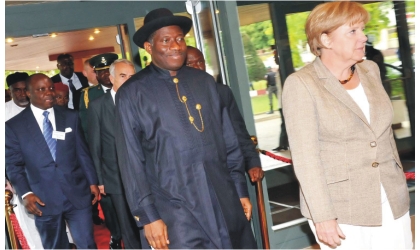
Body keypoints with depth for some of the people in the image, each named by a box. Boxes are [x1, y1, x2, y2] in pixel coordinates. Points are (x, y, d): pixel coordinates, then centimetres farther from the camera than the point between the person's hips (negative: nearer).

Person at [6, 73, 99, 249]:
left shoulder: (70, 117, 8)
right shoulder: (14, 126, -1)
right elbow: (14, 164, -1)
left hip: (78, 193, 2)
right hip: (44, 200, -1)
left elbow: (83, 152, 9)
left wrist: (92, 181, 7)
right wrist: (25, 193, -12)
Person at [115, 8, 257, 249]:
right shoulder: (132, 93, -5)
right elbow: (132, 162, -5)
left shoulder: (205, 81, 7)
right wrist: (148, 216, -7)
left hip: (225, 202, 4)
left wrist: (241, 190, 10)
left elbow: (230, 142, 10)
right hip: (175, 213, -4)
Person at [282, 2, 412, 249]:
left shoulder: (370, 70, 7)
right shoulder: (301, 84, -11)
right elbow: (305, 157, -15)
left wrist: (399, 185, 16)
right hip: (342, 211, -5)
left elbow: (385, 132, 15)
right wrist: (322, 216, -17)